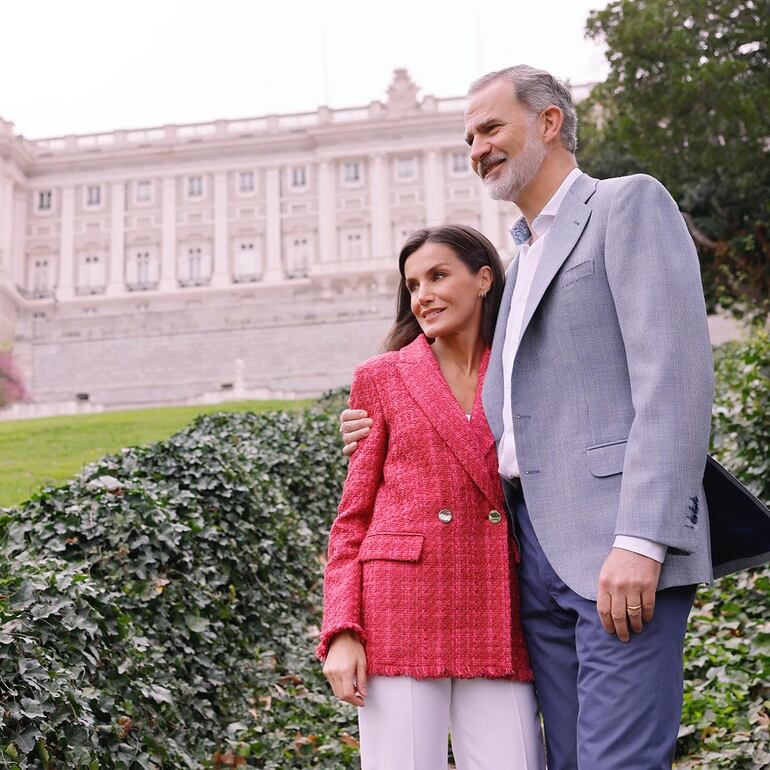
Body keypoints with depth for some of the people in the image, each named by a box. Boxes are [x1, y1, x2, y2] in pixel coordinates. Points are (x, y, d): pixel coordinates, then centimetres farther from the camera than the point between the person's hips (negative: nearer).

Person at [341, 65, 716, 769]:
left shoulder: (629, 203, 1)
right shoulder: (524, 259, 26)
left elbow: (676, 375, -13)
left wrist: (641, 540, -21)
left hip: (618, 549, -8)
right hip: (538, 549, 8)